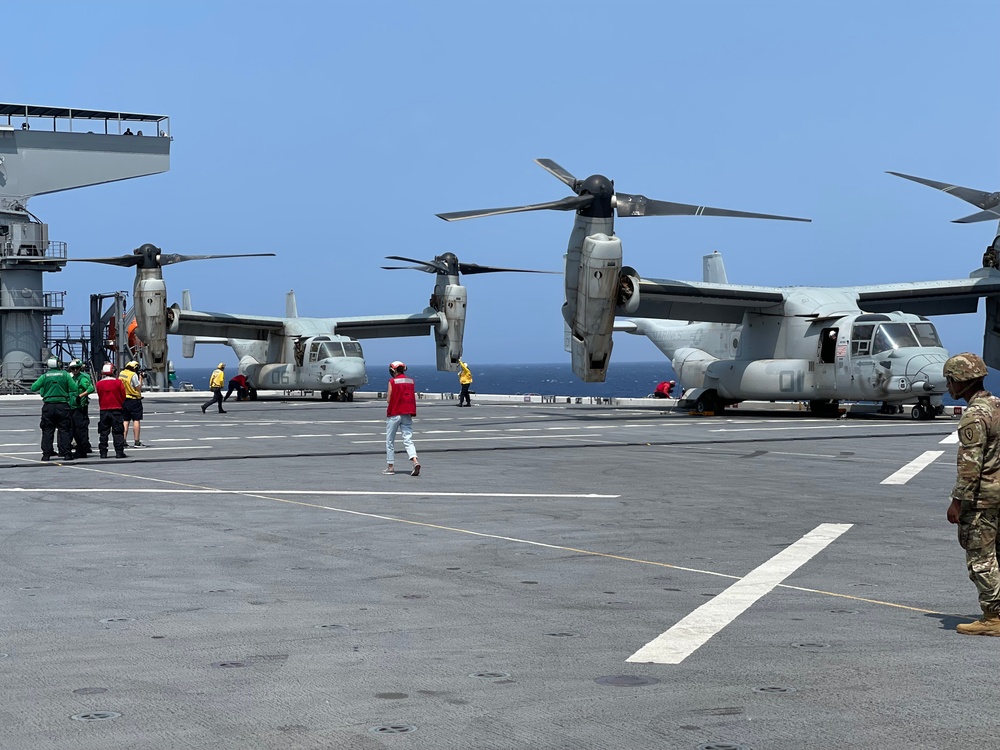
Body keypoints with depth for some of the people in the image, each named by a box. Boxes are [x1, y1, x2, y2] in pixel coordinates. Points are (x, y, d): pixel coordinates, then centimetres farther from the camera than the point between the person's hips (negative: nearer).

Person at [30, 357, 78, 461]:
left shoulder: (45, 376, -1)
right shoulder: (65, 374, -1)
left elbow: (33, 388, 1)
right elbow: (74, 388, -5)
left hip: (48, 406, 0)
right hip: (63, 405, 0)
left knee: (47, 431, 6)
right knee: (64, 430, 5)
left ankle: (46, 454, 4)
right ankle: (66, 453, 2)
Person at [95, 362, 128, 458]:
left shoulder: (99, 384, -1)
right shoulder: (118, 382, -7)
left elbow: (99, 397, 9)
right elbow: (123, 397, 1)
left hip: (103, 410, 2)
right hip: (116, 410, -2)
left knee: (103, 433, 7)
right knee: (118, 432, 2)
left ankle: (103, 452, 5)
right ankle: (119, 452, -2)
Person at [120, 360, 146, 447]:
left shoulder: (121, 374, 8)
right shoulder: (133, 375, -14)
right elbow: (138, 388, -10)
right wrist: (140, 378, 2)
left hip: (123, 400, 7)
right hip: (134, 400, -7)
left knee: (125, 420, 12)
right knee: (136, 420, -3)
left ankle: (123, 440, 9)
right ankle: (137, 442, -5)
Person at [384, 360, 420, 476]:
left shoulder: (393, 381, -8)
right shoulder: (410, 381, 7)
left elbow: (389, 399, -8)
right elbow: (413, 397, 9)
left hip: (394, 414, -4)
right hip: (407, 414, 4)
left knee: (390, 441, 8)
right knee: (408, 440, 1)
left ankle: (390, 466, 12)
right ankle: (415, 461, -22)